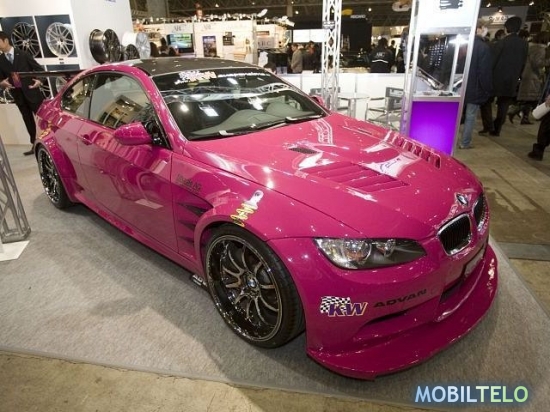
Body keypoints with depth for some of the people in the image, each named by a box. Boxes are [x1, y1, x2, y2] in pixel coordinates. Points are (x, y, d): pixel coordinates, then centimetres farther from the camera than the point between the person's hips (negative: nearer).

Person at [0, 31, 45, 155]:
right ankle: (35, 145, 15)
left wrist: (40, 80, -19)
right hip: (17, 93, 4)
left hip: (31, 91, -4)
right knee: (28, 121, 9)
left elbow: (39, 68, -1)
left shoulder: (23, 54, -2)